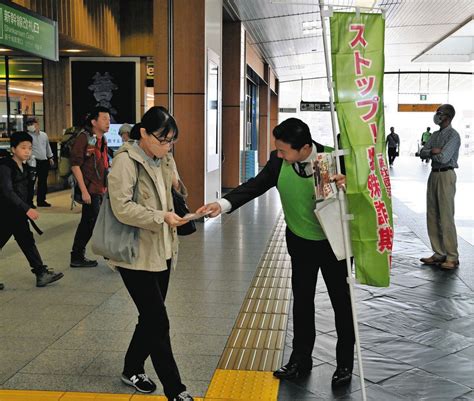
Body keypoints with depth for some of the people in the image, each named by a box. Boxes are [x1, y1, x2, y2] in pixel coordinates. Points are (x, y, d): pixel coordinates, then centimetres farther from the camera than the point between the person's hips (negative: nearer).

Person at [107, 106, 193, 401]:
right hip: (137, 255, -8)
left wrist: (176, 185, 2)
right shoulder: (126, 160, -15)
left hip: (162, 251, 8)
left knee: (151, 317, 17)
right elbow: (122, 207, -22)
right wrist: (162, 217, -23)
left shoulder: (165, 159, 8)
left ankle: (133, 370, 37)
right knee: (159, 322, -4)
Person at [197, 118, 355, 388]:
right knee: (302, 300, 15)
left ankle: (345, 363, 29)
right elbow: (256, 185, -12)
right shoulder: (278, 161, -16)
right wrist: (224, 204, -25)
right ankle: (301, 358, 32)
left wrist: (348, 183, -36)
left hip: (334, 241, -3)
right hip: (300, 241, 3)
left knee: (341, 301, 11)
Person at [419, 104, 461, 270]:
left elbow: (443, 158, -20)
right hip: (434, 174, 8)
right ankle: (439, 254, 16)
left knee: (446, 217, -8)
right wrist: (433, 151, -12)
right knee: (432, 216, 9)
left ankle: (452, 257, -3)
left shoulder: (453, 135, -10)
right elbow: (422, 152, 7)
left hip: (446, 175, -8)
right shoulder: (435, 135, 15)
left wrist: (431, 154, -2)